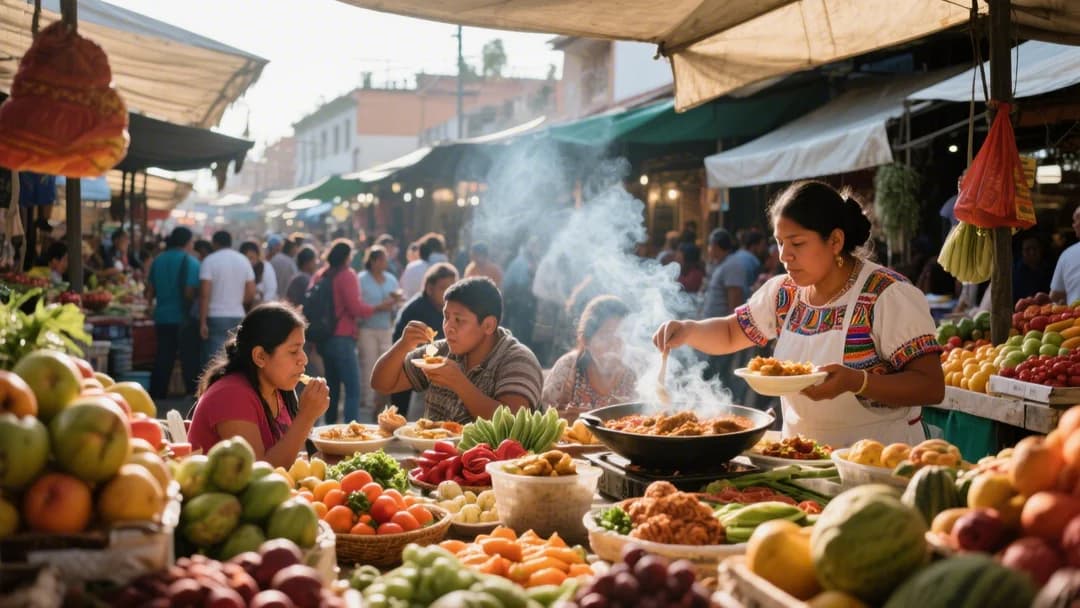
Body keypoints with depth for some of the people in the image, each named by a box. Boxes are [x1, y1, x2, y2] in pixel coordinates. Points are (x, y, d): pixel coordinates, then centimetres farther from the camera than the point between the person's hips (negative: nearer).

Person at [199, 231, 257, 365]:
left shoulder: (209, 261, -6)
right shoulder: (244, 261, 8)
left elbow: (205, 294, -13)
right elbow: (251, 294, 6)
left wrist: (202, 322, -11)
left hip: (215, 317, -4)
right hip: (238, 317, 4)